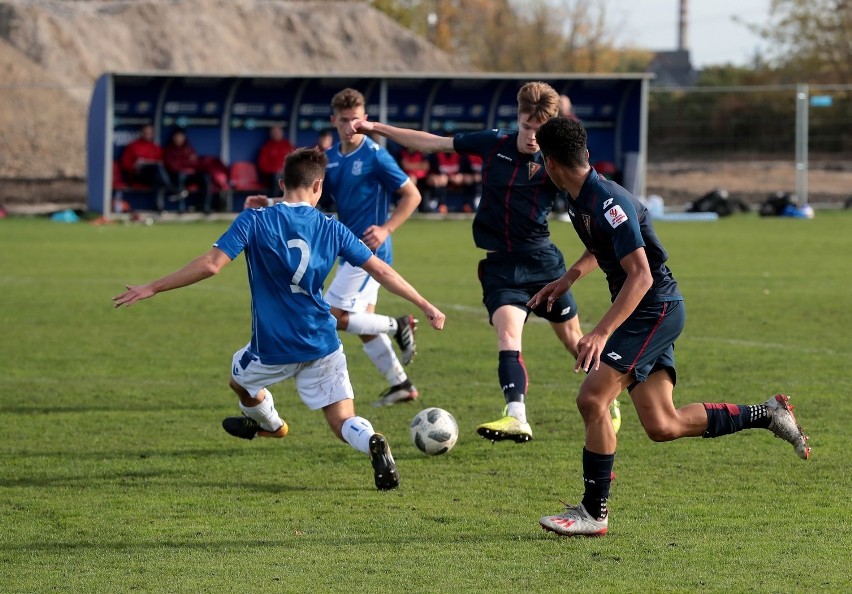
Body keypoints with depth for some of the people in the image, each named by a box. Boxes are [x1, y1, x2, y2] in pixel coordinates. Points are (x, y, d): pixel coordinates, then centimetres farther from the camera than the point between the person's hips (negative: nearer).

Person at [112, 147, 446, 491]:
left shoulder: (254, 221, -9)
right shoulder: (331, 229, 0)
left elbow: (211, 265, -18)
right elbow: (380, 271, 0)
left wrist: (152, 289, -12)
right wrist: (426, 307, 9)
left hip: (272, 347, -2)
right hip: (323, 346, 2)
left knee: (240, 377, 32)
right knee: (343, 422, 6)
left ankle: (269, 423, 58)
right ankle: (372, 442, -26)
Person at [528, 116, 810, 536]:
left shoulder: (608, 202, -24)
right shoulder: (580, 199, 6)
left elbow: (640, 276, -30)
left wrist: (600, 334, -36)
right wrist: (568, 278, 20)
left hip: (656, 309, -10)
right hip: (647, 314, 10)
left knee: (592, 398, -17)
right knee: (663, 426, 5)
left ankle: (593, 513, -10)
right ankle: (766, 415, 18)